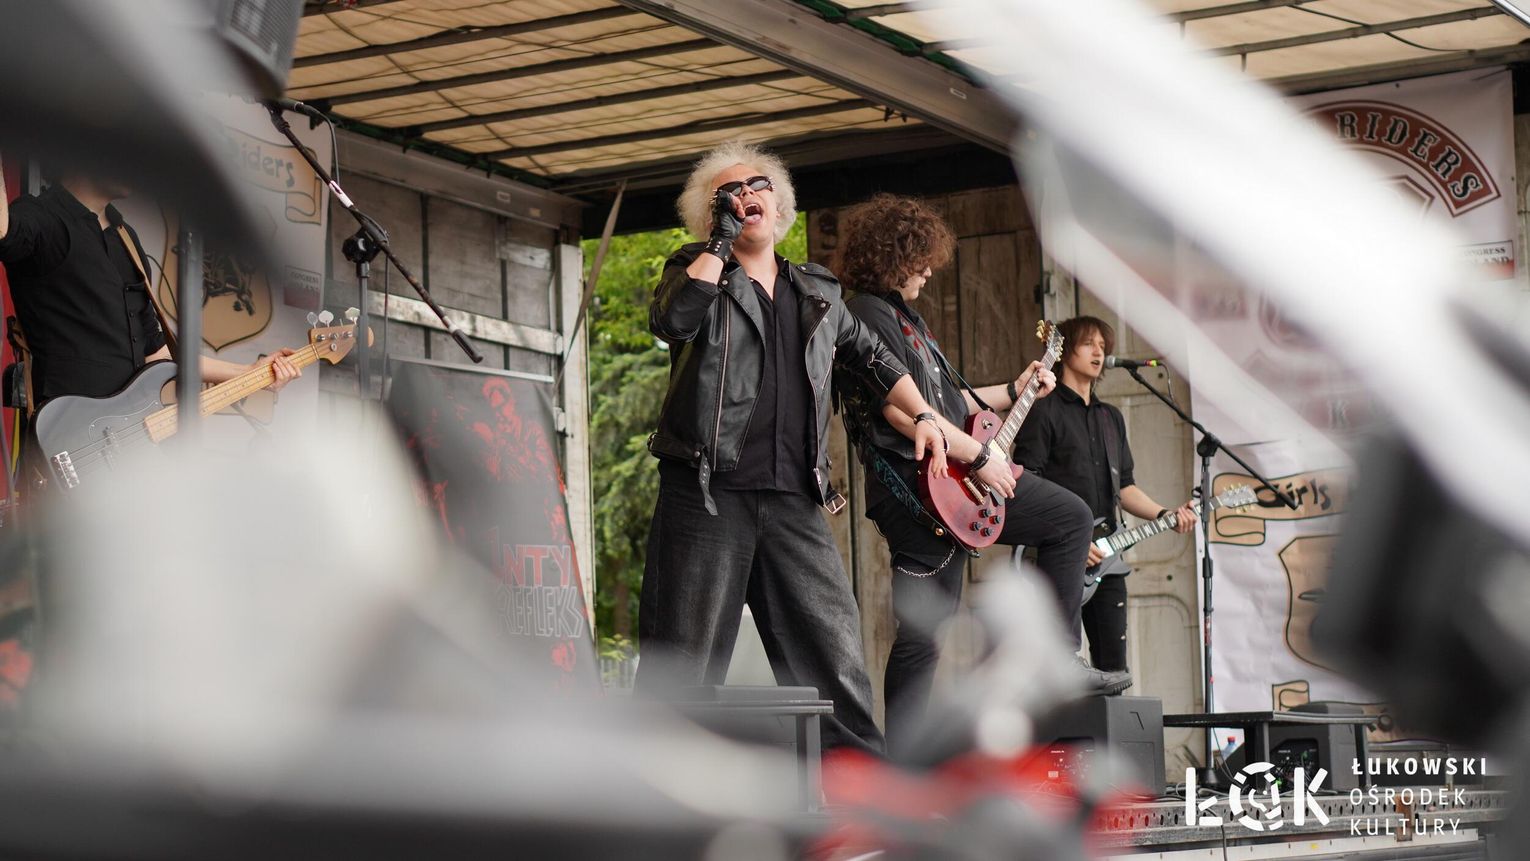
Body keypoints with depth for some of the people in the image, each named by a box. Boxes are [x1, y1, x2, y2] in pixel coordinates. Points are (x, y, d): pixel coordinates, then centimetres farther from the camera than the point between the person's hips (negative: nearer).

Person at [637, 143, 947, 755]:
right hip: (706, 495, -4)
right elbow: (674, 318, -17)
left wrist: (922, 416, 18)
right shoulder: (696, 269, 7)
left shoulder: (817, 291, 20)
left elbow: (872, 359, 31)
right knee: (682, 662, -3)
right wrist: (719, 240, -9)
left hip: (794, 502, 4)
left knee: (835, 652, 1)